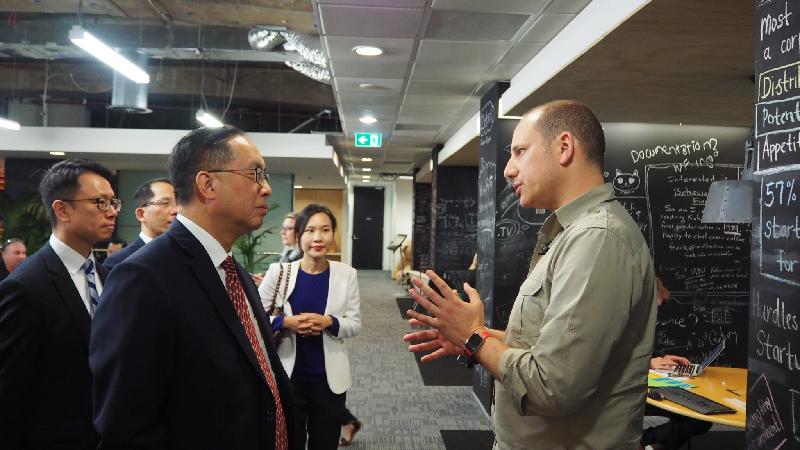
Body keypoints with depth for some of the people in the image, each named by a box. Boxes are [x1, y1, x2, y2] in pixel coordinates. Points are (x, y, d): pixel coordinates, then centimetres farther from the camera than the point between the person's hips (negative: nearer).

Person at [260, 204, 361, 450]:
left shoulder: (346, 274, -5)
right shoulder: (279, 271, -8)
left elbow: (355, 325, -1)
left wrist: (329, 322, -19)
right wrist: (286, 322, -20)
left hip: (330, 378, 1)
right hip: (287, 376, -1)